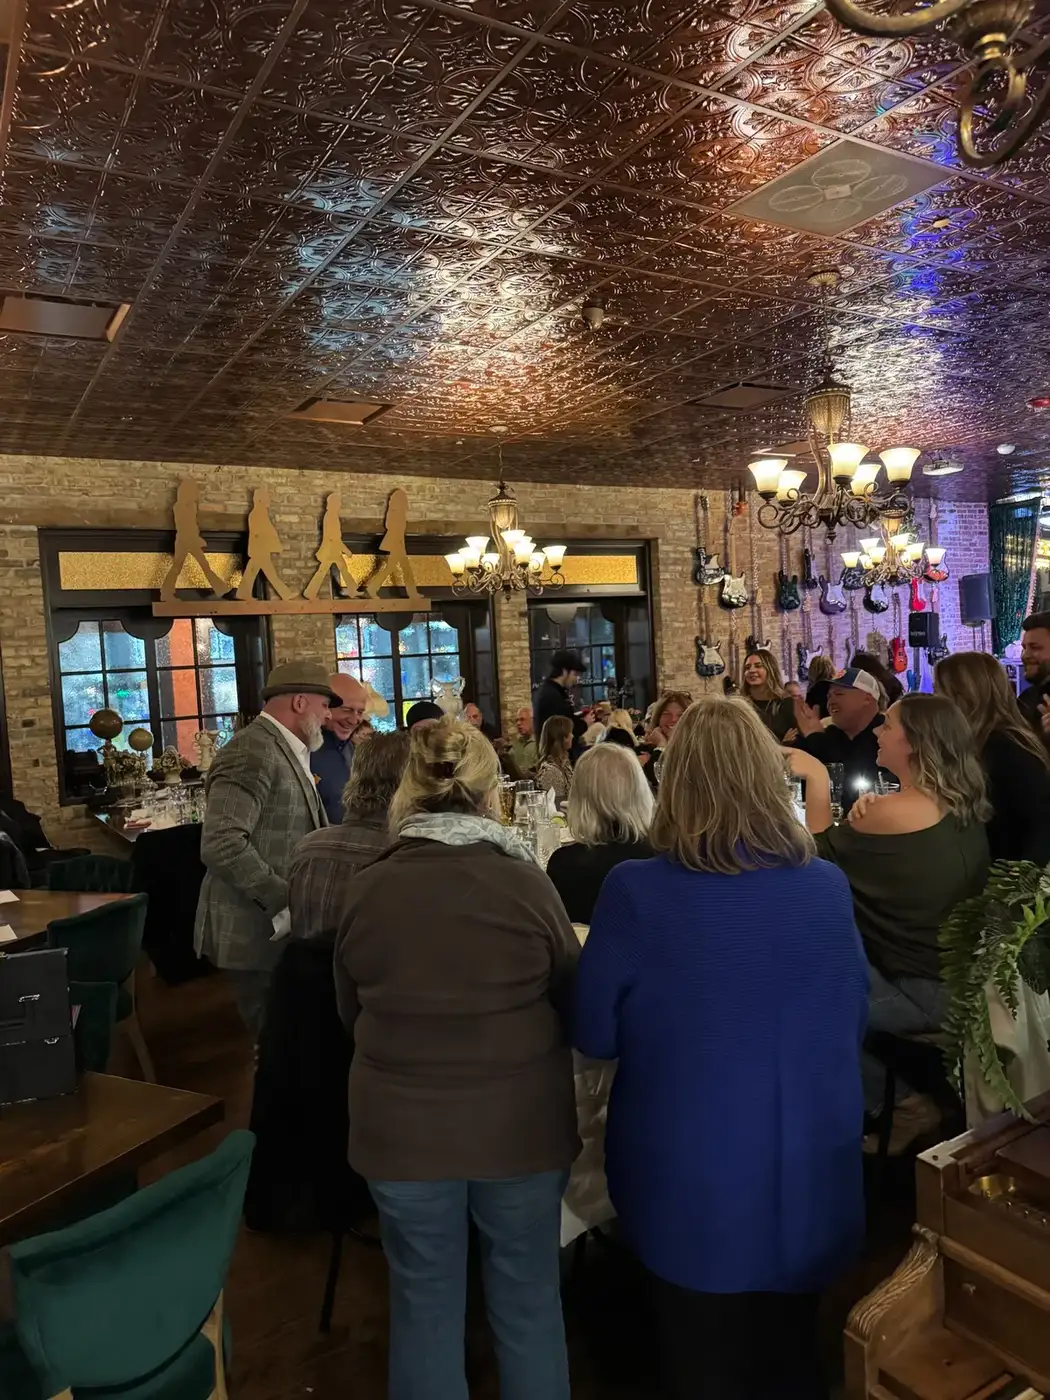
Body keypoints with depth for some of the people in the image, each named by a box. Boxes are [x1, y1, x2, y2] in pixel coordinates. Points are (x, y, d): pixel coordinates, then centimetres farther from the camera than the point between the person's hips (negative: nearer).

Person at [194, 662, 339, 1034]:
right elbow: (221, 844, -27)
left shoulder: (286, 751, 14)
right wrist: (286, 901, -24)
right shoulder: (253, 753, -17)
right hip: (256, 931, -9)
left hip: (284, 927, 9)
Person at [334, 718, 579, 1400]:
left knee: (425, 1305, 19)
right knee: (529, 1301, 20)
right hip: (521, 1124, -1)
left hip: (402, 1127, 1)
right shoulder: (528, 883, -16)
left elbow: (350, 1012, 6)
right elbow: (575, 1003, -1)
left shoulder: (366, 890, -11)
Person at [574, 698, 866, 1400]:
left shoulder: (636, 891, -21)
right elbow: (854, 1024, 4)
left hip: (691, 1180, -2)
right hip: (809, 1178, 3)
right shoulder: (828, 885, -11)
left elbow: (593, 1035, -9)